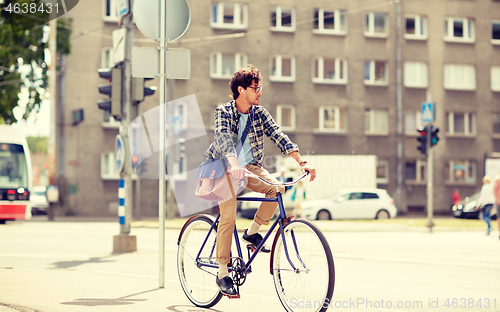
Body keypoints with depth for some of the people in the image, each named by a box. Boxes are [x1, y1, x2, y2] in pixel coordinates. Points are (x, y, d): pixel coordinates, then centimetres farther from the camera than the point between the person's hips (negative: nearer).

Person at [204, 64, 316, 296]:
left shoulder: (259, 113, -3)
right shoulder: (224, 112, -16)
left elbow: (278, 136, -14)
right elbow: (224, 137, -35)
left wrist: (301, 162, -27)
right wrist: (234, 164, -54)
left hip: (249, 166, 5)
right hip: (223, 167, -4)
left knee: (277, 188, -22)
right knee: (228, 215, -20)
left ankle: (252, 232, -2)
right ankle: (222, 273, -9)